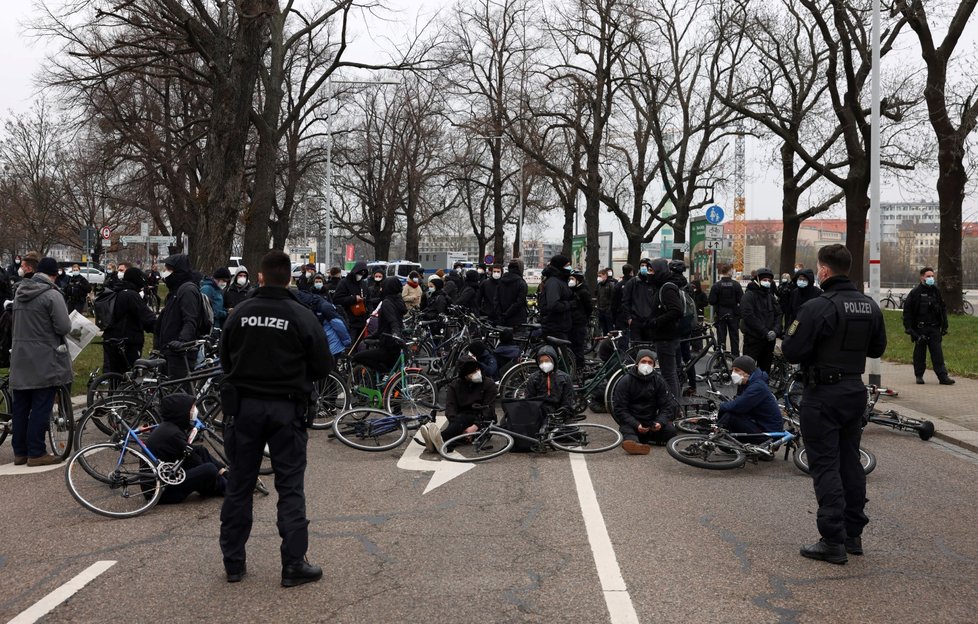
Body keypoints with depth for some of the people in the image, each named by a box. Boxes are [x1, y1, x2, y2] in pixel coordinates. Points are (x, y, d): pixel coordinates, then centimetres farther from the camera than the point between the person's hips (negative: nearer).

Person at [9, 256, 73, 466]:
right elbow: (64, 327, -16)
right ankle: (36, 453, 0)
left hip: (19, 359, 7)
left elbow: (15, 321, 17)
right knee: (41, 408, -2)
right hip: (44, 360, -7)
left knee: (20, 407, 11)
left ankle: (20, 452, 18)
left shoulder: (20, 292, 10)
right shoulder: (52, 295, -14)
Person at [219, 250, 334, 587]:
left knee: (239, 484, 12)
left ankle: (233, 562, 19)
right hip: (286, 408, -2)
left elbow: (225, 359, 9)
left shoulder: (240, 312, -1)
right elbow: (323, 366, -5)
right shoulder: (302, 316, -9)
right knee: (290, 487, 5)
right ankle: (294, 564, 7)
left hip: (243, 405, 3)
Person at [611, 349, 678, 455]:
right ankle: (633, 442, -66)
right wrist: (636, 425, -24)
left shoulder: (659, 381, 3)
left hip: (651, 421, 3)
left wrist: (660, 422, -21)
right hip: (631, 421, -3)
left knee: (670, 430, -22)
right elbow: (620, 409, -10)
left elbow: (668, 405, 0)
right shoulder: (625, 382, -5)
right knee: (627, 430, -35)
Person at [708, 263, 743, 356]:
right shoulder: (736, 285, -7)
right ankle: (735, 357, 13)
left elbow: (711, 301, -10)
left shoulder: (716, 286, -8)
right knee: (734, 337, 10)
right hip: (733, 314, 1)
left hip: (720, 314, 0)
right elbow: (742, 300, -9)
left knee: (721, 337, 5)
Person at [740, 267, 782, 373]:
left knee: (765, 368, 13)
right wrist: (765, 332, -19)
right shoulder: (749, 295, -6)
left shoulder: (771, 297, 15)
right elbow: (748, 316, -16)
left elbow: (778, 315, 10)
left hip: (769, 339, 6)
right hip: (753, 338, -6)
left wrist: (775, 330, -9)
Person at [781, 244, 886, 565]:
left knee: (825, 466, -1)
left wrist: (791, 336, 0)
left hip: (823, 393, -7)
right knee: (850, 461, 16)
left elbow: (791, 352, -20)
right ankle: (854, 534, 24)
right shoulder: (870, 306, 4)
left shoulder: (817, 308, -19)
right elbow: (877, 348, 15)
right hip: (856, 391, 7)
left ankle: (833, 541, 0)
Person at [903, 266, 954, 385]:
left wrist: (944, 326, 13)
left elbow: (943, 309, 17)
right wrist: (908, 327, -8)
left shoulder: (936, 291, 10)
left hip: (934, 327, 3)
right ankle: (919, 375, 15)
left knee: (937, 352, -2)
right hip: (920, 329, -3)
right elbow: (907, 310, -3)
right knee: (920, 352, 4)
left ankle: (943, 376, -4)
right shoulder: (916, 292, -4)